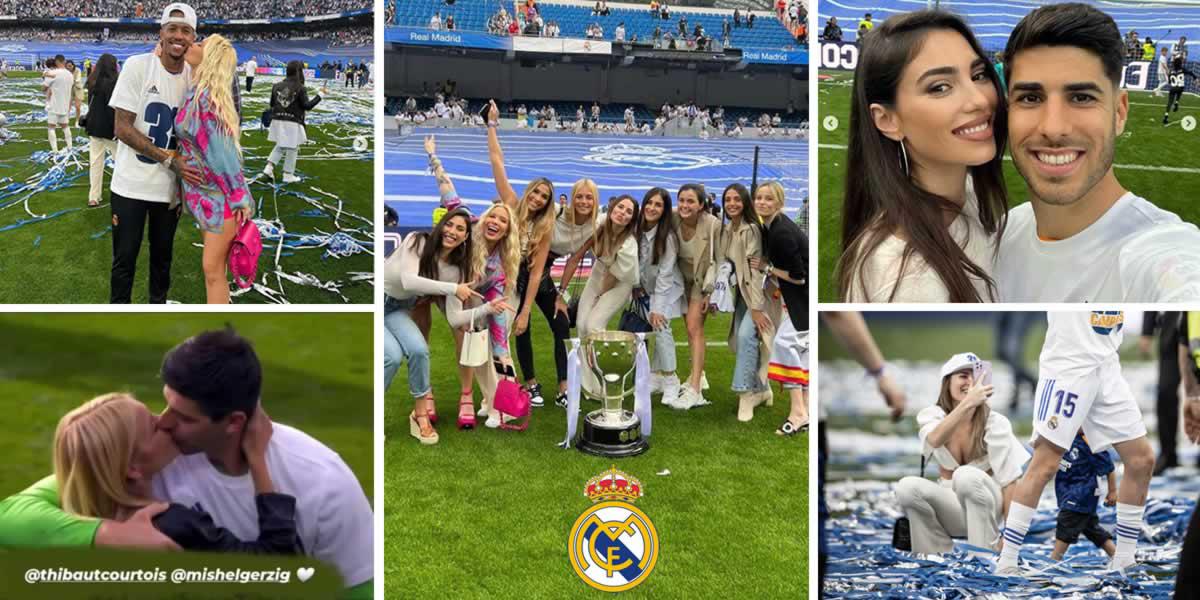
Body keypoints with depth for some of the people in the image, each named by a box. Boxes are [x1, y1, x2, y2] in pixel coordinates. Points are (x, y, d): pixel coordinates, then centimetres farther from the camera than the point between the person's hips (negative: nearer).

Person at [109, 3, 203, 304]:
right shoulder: (137, 66, -12)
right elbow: (122, 128, -13)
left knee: (163, 255, 16)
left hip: (170, 186, 3)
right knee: (125, 257, 6)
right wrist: (170, 160, -20)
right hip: (131, 184, -3)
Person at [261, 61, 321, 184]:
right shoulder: (300, 88, -12)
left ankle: (269, 167, 8)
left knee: (280, 146, 22)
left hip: (277, 120, 5)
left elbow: (272, 103, 10)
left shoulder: (277, 86, 4)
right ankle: (288, 175, 13)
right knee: (292, 149, 8)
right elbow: (307, 106, -13)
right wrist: (320, 95, -7)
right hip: (293, 123, -5)